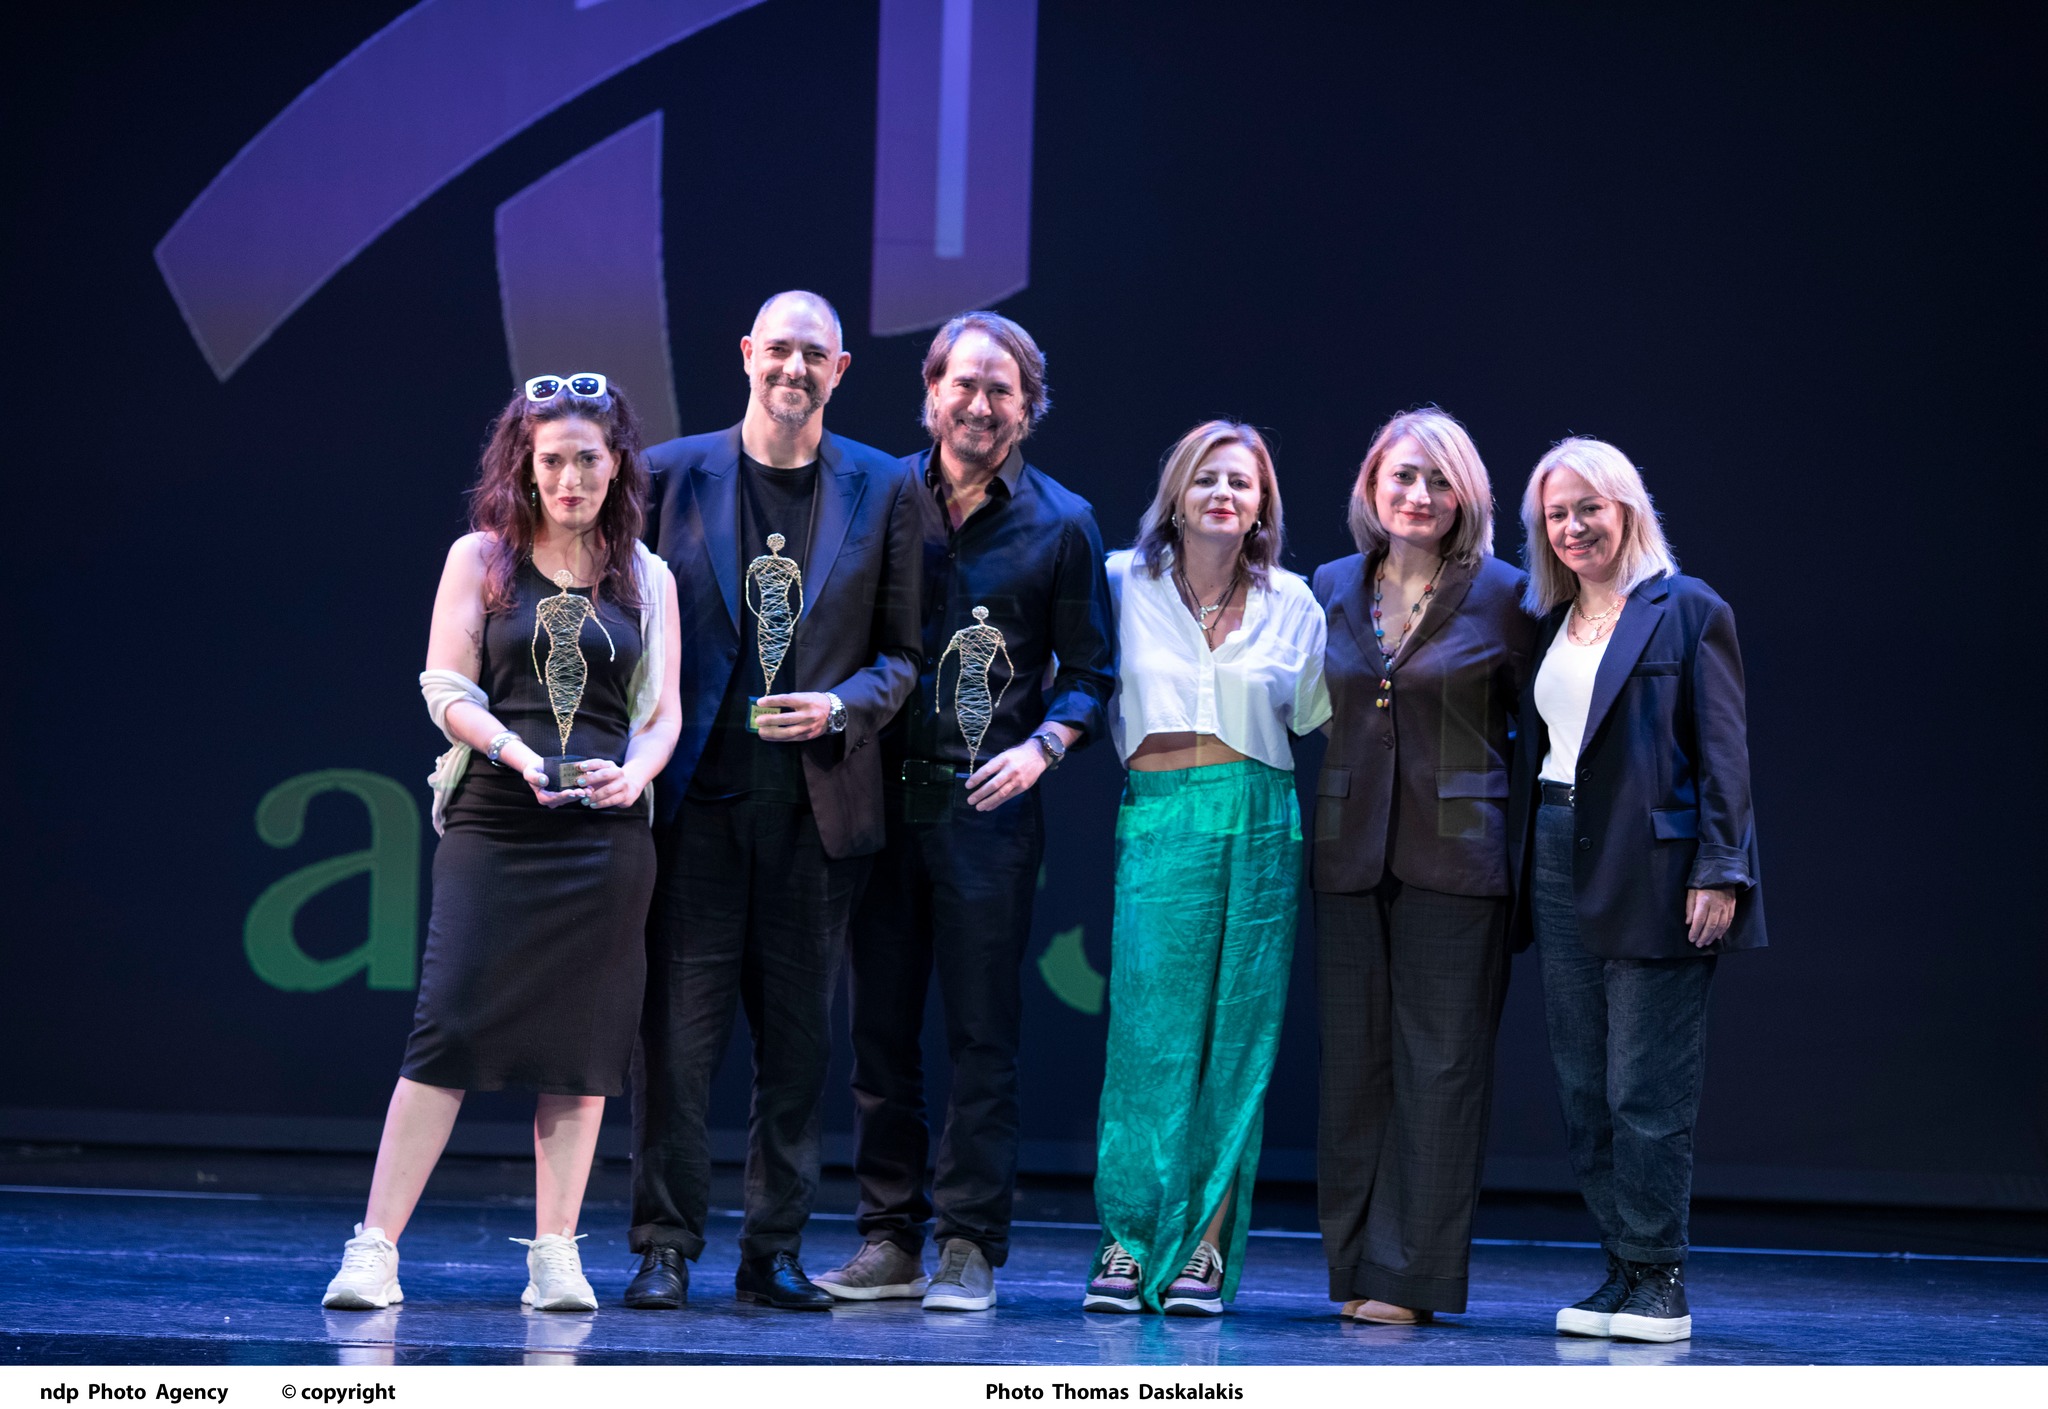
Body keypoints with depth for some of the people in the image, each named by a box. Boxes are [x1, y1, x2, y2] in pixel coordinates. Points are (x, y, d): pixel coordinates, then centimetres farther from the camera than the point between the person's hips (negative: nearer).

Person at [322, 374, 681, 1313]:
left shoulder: (647, 579, 12)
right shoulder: (480, 559, 7)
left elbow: (663, 710, 10)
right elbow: (448, 689, 1)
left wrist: (634, 773, -11)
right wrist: (520, 755, -16)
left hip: (606, 837, 2)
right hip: (494, 820, -2)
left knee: (582, 1043, 2)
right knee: (449, 1027, -9)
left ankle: (555, 1255, 8)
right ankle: (374, 1248, -8)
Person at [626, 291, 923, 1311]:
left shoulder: (882, 489, 7)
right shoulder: (672, 473, 5)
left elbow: (902, 650, 10)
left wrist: (842, 707, -9)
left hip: (817, 802, 1)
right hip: (695, 796, -1)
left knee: (799, 1036, 5)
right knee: (677, 1030, -3)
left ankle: (774, 1251, 14)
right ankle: (665, 1247, 5)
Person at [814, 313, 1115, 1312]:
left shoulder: (1061, 524, 3)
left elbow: (1091, 671, 5)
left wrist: (1043, 745, -11)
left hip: (988, 804, -2)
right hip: (881, 793, 2)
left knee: (982, 1033, -2)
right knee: (881, 1025, 5)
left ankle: (969, 1247, 2)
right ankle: (889, 1239, 13)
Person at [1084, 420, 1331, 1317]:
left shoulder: (1289, 602, 9)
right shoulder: (1125, 585, 5)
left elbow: (1314, 712, 15)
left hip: (1259, 823, 1)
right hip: (1155, 821, -1)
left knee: (1237, 1037, -1)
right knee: (1149, 1030, -8)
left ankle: (1207, 1248, 2)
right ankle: (1127, 1237, -3)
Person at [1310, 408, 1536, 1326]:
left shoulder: (1501, 596, -2)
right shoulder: (1332, 589, 9)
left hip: (1456, 855, -4)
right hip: (1351, 853, 4)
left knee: (1438, 1061, -2)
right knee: (1353, 1058, 7)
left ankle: (1410, 1274, 1)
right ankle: (1354, 1264, 15)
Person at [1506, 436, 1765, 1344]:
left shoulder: (1689, 612, -3)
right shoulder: (1549, 623, 16)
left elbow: (1724, 751, -7)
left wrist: (1720, 871, -15)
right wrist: (1519, 871, 10)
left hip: (1652, 872, -7)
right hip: (1558, 861, 7)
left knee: (1647, 1091, -5)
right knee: (1582, 1089, 7)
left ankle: (1660, 1281, 2)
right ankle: (1623, 1268, 13)